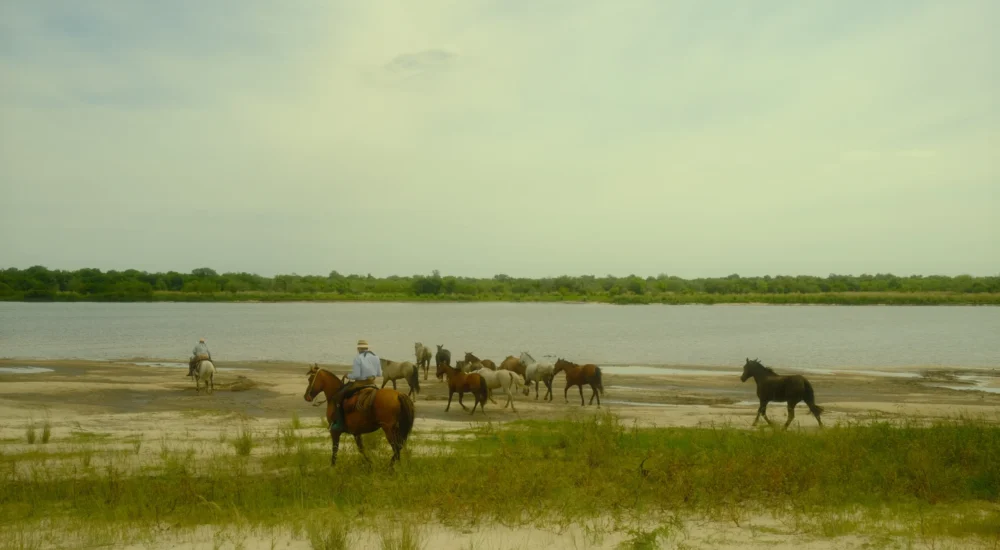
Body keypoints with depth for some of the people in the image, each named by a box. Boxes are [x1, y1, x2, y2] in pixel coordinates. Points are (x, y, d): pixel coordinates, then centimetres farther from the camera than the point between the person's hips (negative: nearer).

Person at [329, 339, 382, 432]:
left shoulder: (358, 357, -13)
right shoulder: (375, 357, 6)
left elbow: (356, 375, -18)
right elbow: (379, 373, 9)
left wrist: (348, 376, 1)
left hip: (359, 383, -6)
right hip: (372, 383, 7)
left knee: (337, 397, -1)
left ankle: (339, 423, -9)